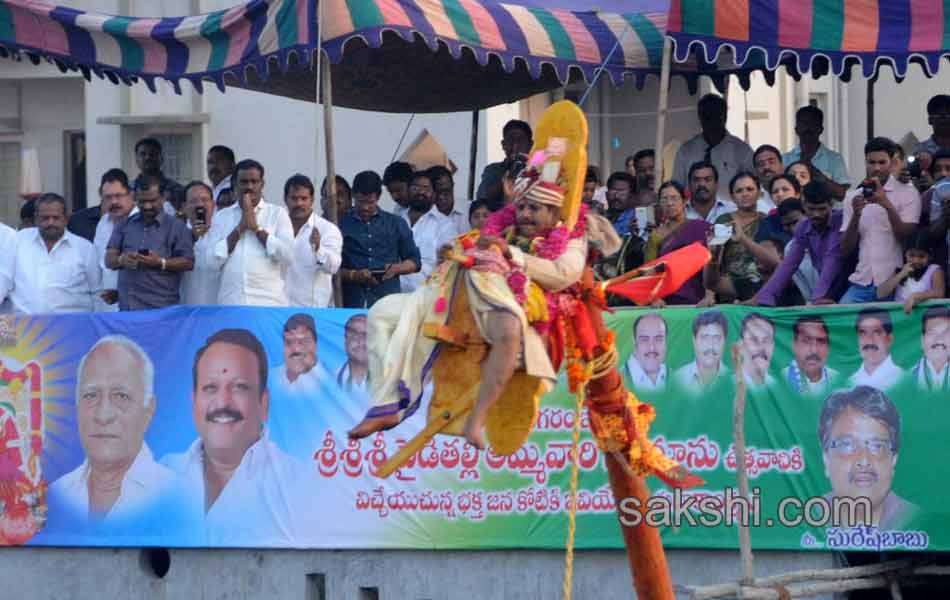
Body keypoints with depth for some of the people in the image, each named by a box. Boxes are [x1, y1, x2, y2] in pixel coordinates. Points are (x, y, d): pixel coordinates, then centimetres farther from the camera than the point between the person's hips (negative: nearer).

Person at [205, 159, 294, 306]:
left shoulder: (278, 214, 9)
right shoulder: (222, 217, 14)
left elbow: (287, 256, -4)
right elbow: (214, 259, 2)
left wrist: (256, 228, -4)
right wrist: (240, 228, -3)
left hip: (269, 302, -1)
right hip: (230, 302, 1)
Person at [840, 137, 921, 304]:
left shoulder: (908, 193, 1)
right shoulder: (853, 196, 12)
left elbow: (908, 239, -9)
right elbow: (845, 249, 7)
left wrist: (887, 205, -21)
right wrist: (856, 215, -10)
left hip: (894, 283, -3)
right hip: (862, 282, 3)